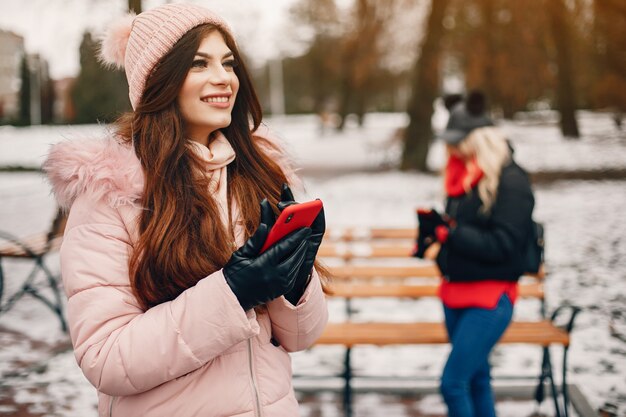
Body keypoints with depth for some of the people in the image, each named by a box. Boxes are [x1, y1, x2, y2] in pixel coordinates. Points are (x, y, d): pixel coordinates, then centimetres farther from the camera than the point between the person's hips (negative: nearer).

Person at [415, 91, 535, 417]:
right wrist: (434, 226, -2)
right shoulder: (462, 174, 9)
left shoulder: (511, 181, -14)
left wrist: (450, 233, -22)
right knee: (476, 379, 17)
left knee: (452, 383, -11)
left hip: (490, 299, -8)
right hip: (456, 294, 8)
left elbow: (502, 245, -19)